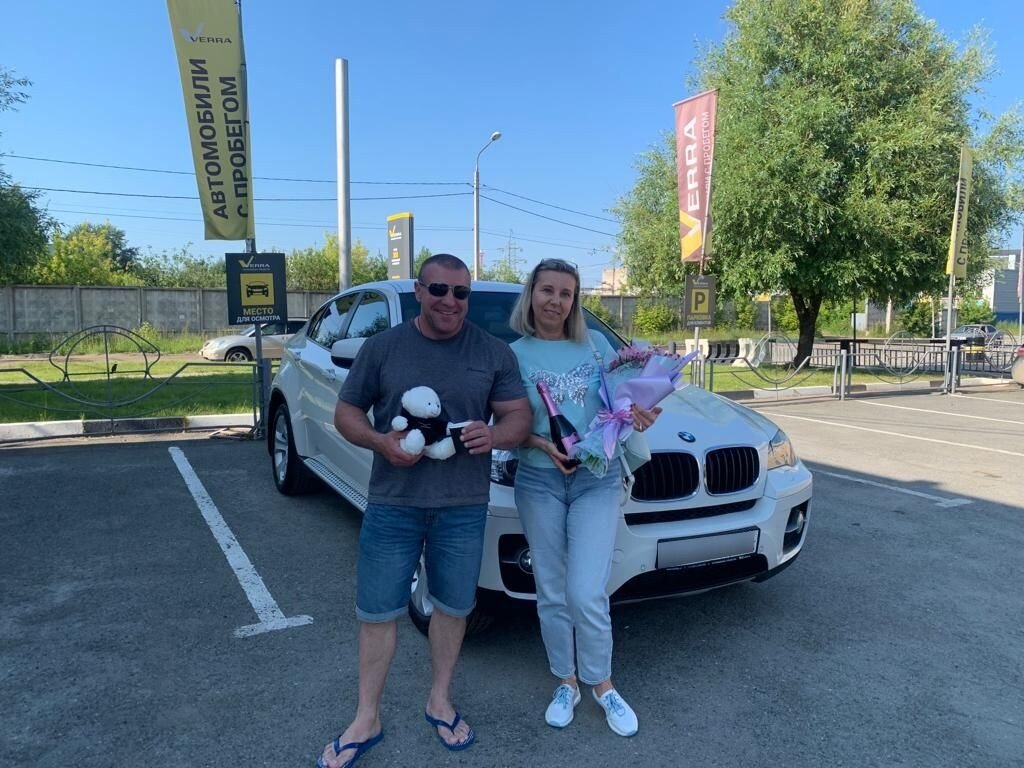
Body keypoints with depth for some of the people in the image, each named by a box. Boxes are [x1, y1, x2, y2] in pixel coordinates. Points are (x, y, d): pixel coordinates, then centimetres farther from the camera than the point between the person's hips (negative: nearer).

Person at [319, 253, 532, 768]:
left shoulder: (494, 352, 2)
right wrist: (381, 442, -17)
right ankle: (366, 720, 28)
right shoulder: (382, 347, 0)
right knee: (377, 612, 8)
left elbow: (520, 416, 3)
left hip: (464, 507, 1)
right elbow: (346, 412, 4)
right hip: (391, 504, 0)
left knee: (453, 608, 14)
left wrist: (495, 435, -21)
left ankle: (439, 702, 37)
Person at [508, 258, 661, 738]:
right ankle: (565, 683, 31)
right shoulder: (515, 354, 1)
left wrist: (638, 415, -13)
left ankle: (602, 685, 19)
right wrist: (542, 444, -18)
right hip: (539, 483, 1)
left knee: (586, 594, -6)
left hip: (598, 480, 0)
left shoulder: (596, 344, 5)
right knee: (552, 595, 9)